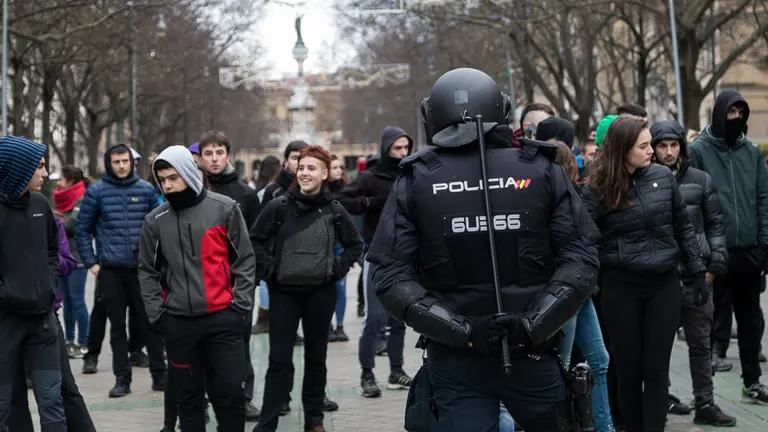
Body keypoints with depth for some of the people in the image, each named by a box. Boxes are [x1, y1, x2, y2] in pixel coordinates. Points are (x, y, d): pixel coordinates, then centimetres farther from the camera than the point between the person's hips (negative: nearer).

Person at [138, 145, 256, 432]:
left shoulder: (224, 209, -2)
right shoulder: (155, 220, 3)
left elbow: (244, 260, 1)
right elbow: (148, 271, 10)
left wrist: (240, 305, -5)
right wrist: (157, 313, 1)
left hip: (223, 317, -2)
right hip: (178, 322, 2)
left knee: (231, 393, -1)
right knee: (188, 396, 9)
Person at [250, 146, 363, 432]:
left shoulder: (334, 211, -1)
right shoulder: (279, 207, -5)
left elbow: (354, 245, 12)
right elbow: (256, 241, 3)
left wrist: (337, 269, 0)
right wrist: (269, 271, -5)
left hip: (320, 293, 1)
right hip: (284, 292, -1)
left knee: (316, 358, 10)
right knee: (280, 360, -3)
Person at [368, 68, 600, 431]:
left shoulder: (414, 181, 0)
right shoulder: (542, 170, -1)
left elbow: (390, 276, -8)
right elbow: (581, 259, -8)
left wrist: (461, 331, -12)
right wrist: (534, 325, -13)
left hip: (454, 361, 0)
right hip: (533, 353, 0)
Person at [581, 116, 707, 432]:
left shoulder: (663, 177, 2)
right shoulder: (598, 189, -6)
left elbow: (683, 228, 10)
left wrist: (697, 273, 8)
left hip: (664, 285, 2)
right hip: (621, 288, -2)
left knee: (656, 370, 2)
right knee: (629, 371, 7)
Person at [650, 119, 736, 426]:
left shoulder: (700, 180, 6)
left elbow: (714, 225, 9)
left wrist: (715, 265, 0)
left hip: (694, 275, 2)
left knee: (700, 343, 5)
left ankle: (705, 404, 11)